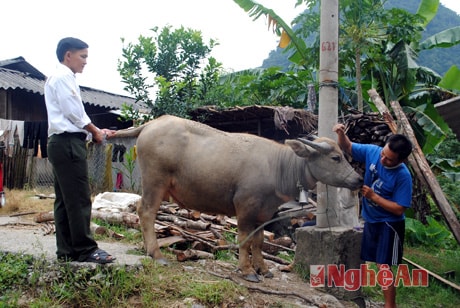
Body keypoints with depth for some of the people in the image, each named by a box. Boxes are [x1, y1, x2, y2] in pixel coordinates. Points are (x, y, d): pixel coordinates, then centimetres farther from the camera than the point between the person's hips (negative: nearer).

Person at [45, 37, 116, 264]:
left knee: (65, 199, 8)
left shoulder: (61, 78, 24)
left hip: (62, 143, 10)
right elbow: (73, 112, -13)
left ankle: (66, 251, 12)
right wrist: (96, 132, 0)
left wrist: (95, 132, 11)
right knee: (79, 199, -9)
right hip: (68, 143, -10)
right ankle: (85, 250, -5)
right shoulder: (63, 76, -6)